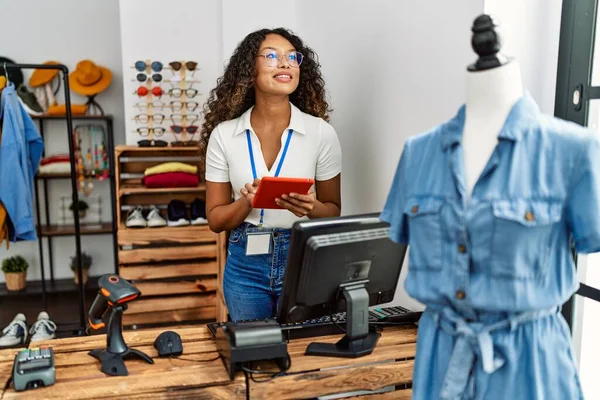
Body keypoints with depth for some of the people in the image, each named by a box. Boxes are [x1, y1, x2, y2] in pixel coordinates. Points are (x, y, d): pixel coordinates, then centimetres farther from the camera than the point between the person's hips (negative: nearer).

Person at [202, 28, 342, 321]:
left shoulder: (321, 133, -7)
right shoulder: (223, 134, -4)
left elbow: (333, 211, 2)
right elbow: (215, 220, -1)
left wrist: (311, 208, -20)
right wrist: (247, 203, -20)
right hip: (245, 265, 1)